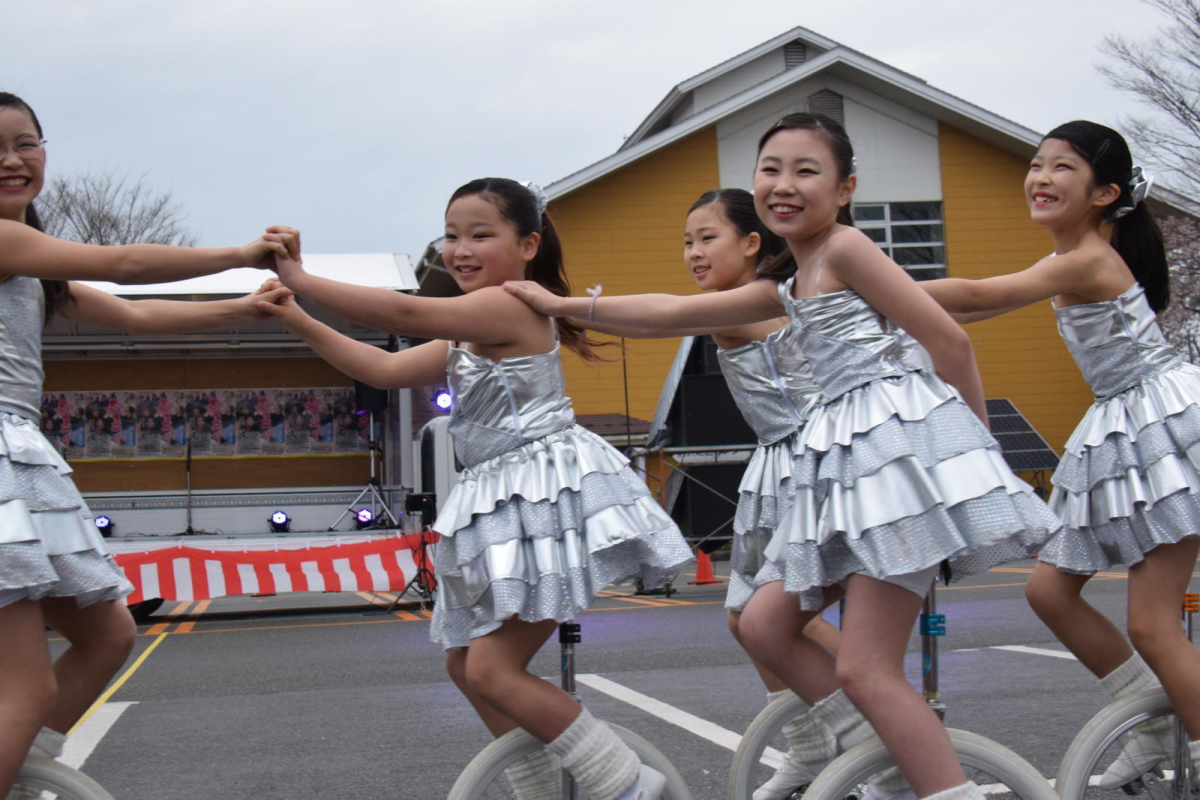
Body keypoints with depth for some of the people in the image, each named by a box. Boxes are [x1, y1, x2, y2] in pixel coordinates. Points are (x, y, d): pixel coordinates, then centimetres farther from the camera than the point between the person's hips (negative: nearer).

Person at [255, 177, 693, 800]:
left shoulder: (512, 305, -13)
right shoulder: (464, 338, 18)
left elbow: (405, 314, -23)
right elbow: (386, 369, 14)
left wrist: (300, 280, -20)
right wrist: (297, 321, 7)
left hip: (546, 492, -11)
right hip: (503, 504, 11)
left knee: (492, 670, -13)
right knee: (464, 661, 16)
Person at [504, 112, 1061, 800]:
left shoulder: (845, 247, -5)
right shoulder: (786, 287, 19)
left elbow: (950, 340, -8)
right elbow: (674, 312, 23)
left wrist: (976, 441, 0)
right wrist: (562, 304, 24)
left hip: (899, 437, -9)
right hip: (846, 460, 9)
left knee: (863, 669, -11)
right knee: (765, 624, 10)